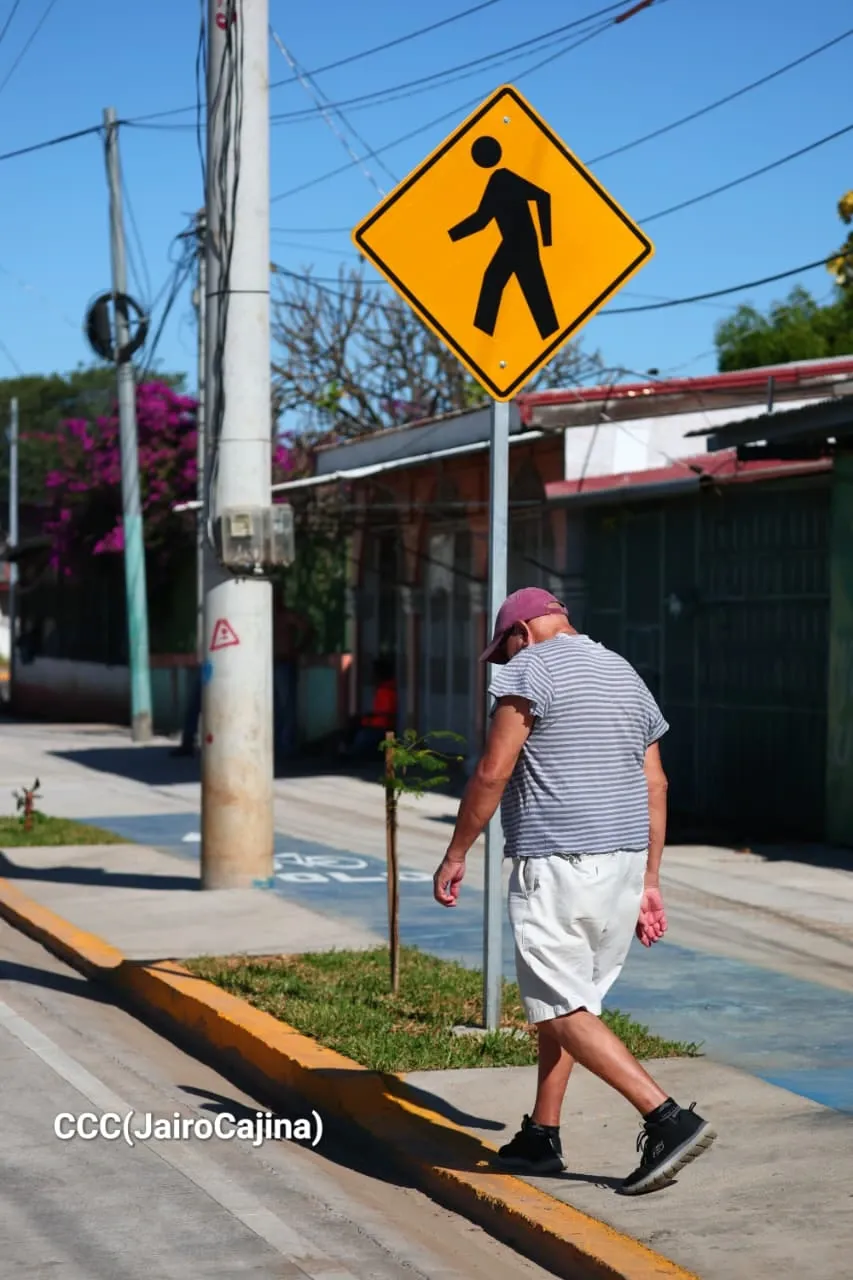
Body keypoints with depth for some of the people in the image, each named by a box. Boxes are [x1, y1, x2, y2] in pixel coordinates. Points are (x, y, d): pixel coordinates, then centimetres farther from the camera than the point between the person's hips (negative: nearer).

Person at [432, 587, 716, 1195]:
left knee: (564, 1011, -7)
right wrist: (649, 882, 19)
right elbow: (655, 784, 16)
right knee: (565, 1000, 17)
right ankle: (542, 1136, 22)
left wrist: (456, 855, -3)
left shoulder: (532, 668, -6)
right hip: (625, 860, 9)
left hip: (558, 865, -9)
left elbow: (493, 772, -12)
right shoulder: (625, 674, 18)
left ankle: (668, 1118, -16)